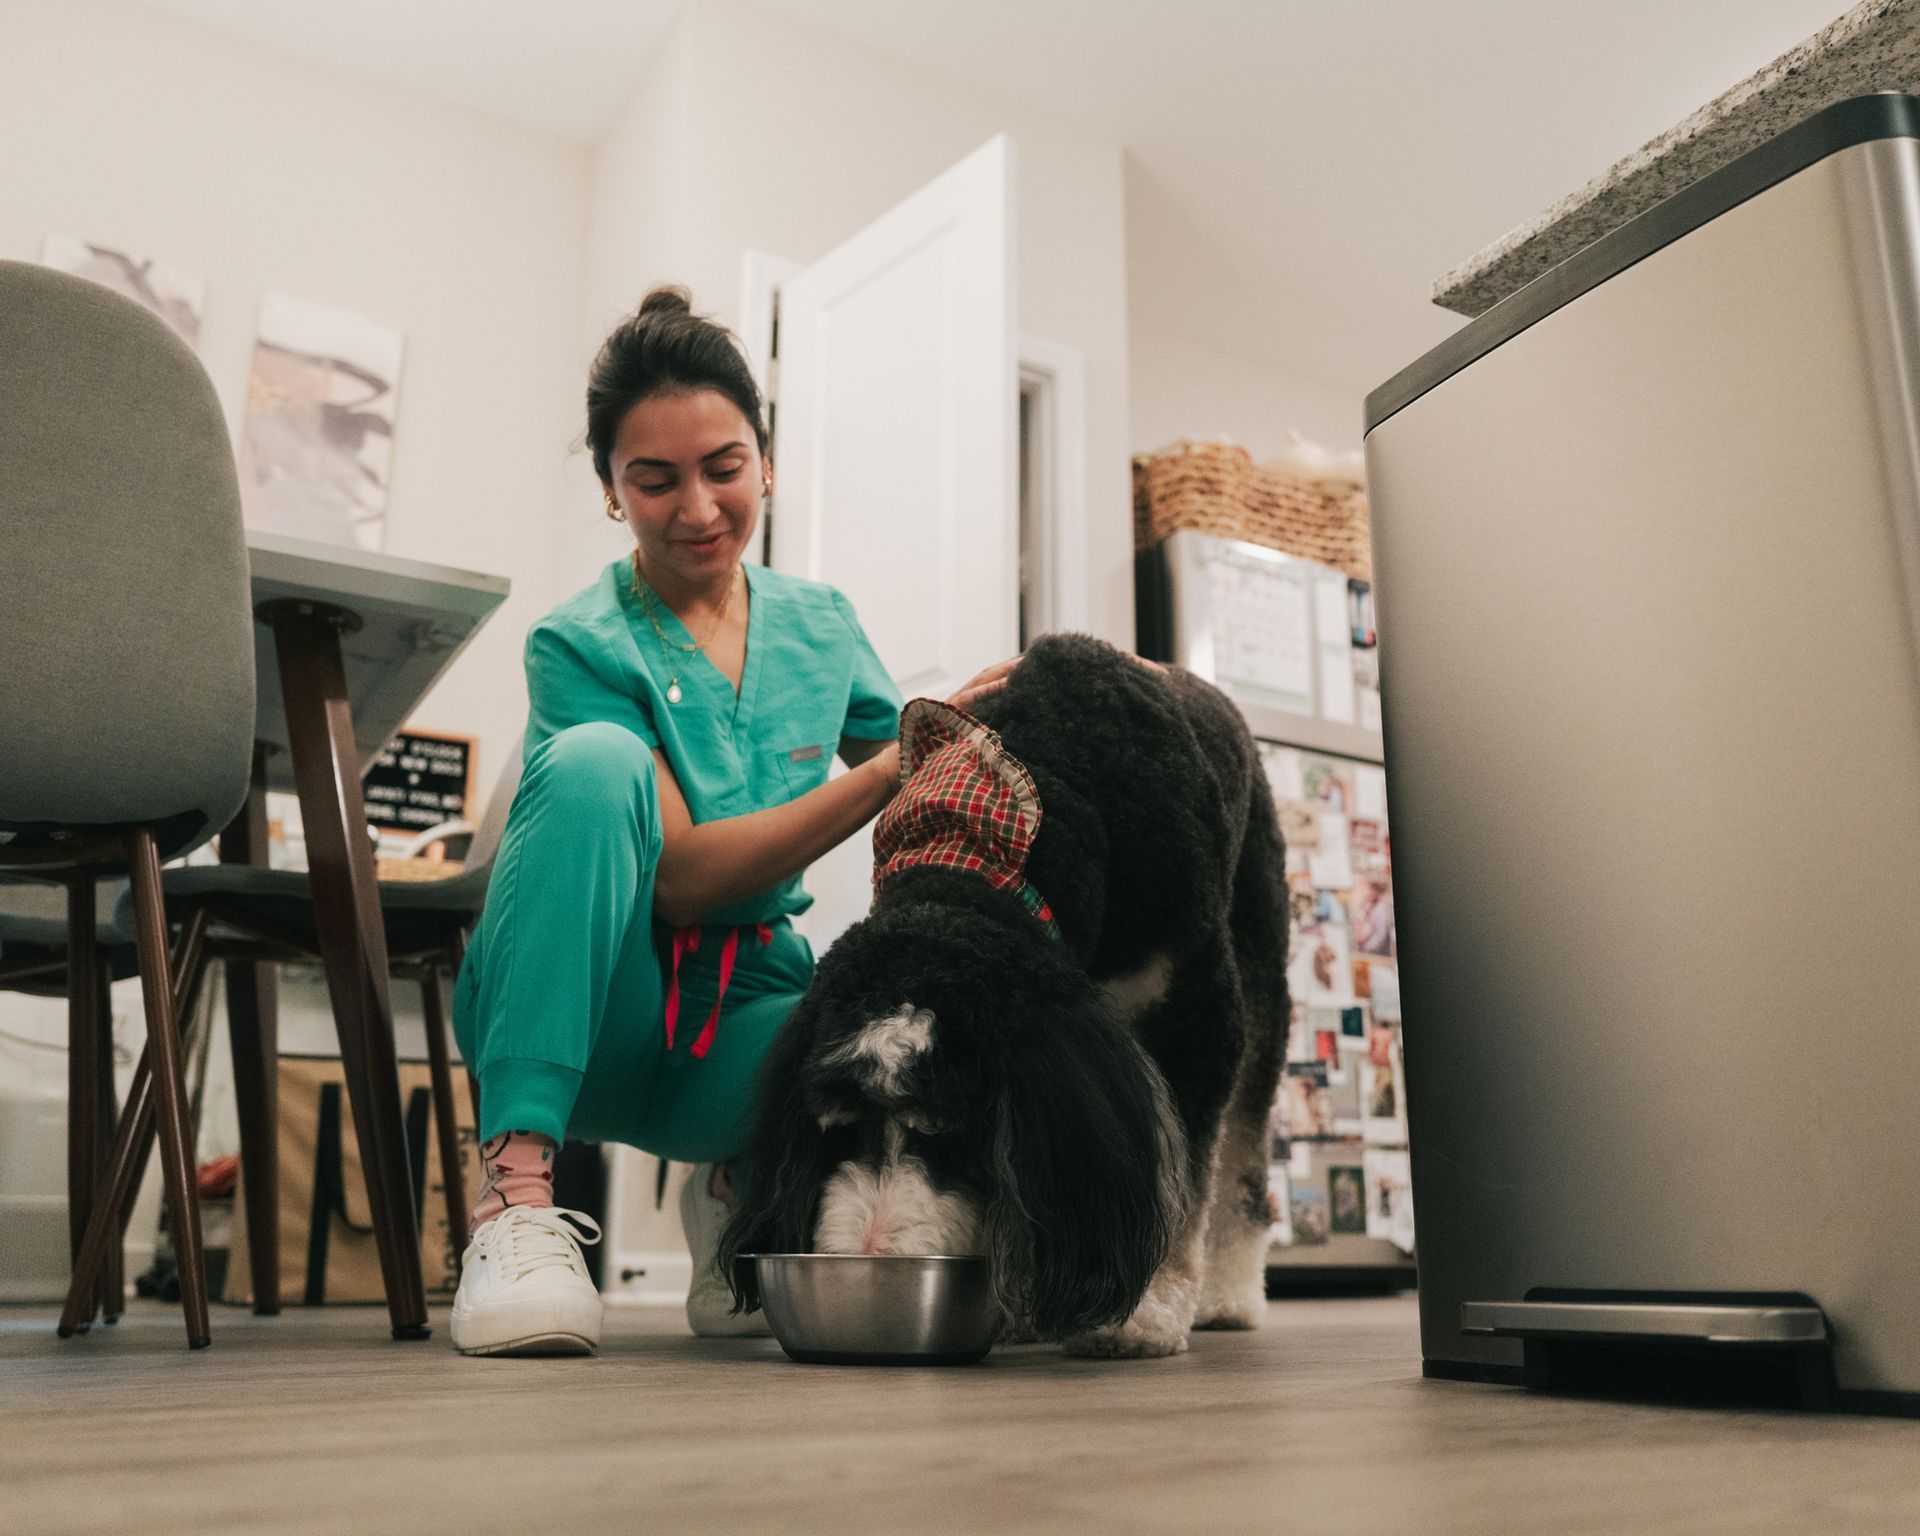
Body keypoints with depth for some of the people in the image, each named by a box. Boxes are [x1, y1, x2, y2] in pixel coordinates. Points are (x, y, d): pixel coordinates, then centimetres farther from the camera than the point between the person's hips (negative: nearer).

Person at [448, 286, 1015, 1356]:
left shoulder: (820, 625, 5)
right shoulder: (581, 645, -9)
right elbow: (680, 875, -19)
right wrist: (893, 768, -27)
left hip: (741, 1022, 3)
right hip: (583, 1019, -3)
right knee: (600, 761, -30)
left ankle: (737, 1184, 5)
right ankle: (518, 1189, -27)